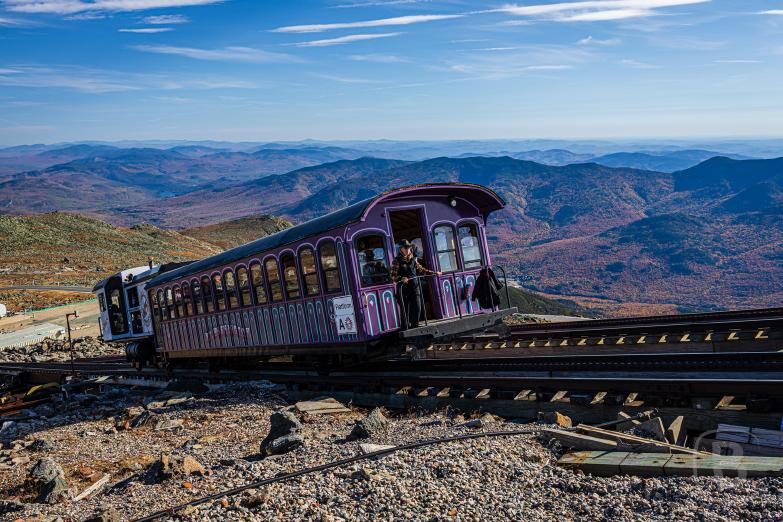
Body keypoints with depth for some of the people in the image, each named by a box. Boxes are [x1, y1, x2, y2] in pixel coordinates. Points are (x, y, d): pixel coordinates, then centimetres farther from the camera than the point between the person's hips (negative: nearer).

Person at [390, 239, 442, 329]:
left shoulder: (414, 259, 11)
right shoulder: (397, 261, -3)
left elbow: (421, 270, 24)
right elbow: (393, 276, -8)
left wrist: (434, 273, 23)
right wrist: (401, 279, -27)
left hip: (414, 287, 4)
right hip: (403, 288, -4)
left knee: (417, 308, -1)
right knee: (405, 310, -1)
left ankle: (414, 327, 13)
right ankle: (406, 329, 6)